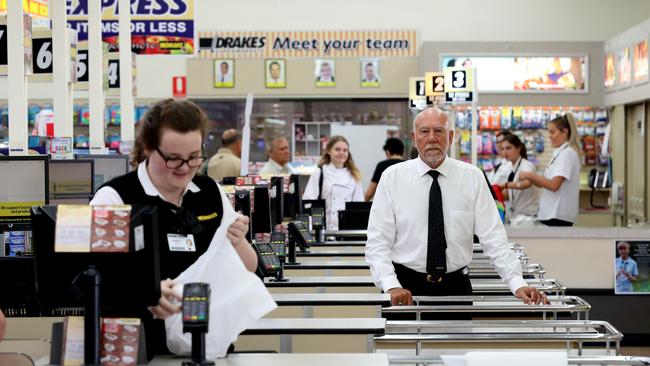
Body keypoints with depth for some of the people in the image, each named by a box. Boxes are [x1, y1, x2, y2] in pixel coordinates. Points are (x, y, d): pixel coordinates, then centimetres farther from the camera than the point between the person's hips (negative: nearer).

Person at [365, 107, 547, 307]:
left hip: (456, 286, 1)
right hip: (407, 286, -1)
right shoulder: (392, 177, -2)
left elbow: (493, 238, -3)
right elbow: (377, 242, -5)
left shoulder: (472, 177, 0)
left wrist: (517, 284, -15)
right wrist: (391, 286, -20)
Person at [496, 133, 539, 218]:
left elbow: (527, 183, -35)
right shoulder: (511, 168, 11)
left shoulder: (526, 166, -13)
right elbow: (509, 195, 11)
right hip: (515, 215, 7)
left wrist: (505, 185, -46)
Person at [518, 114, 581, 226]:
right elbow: (545, 183, 16)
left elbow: (554, 185, -20)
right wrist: (529, 178, 1)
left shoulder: (567, 153, -12)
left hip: (558, 214, -9)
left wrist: (531, 175, -13)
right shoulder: (559, 153, 17)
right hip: (550, 212, 9)